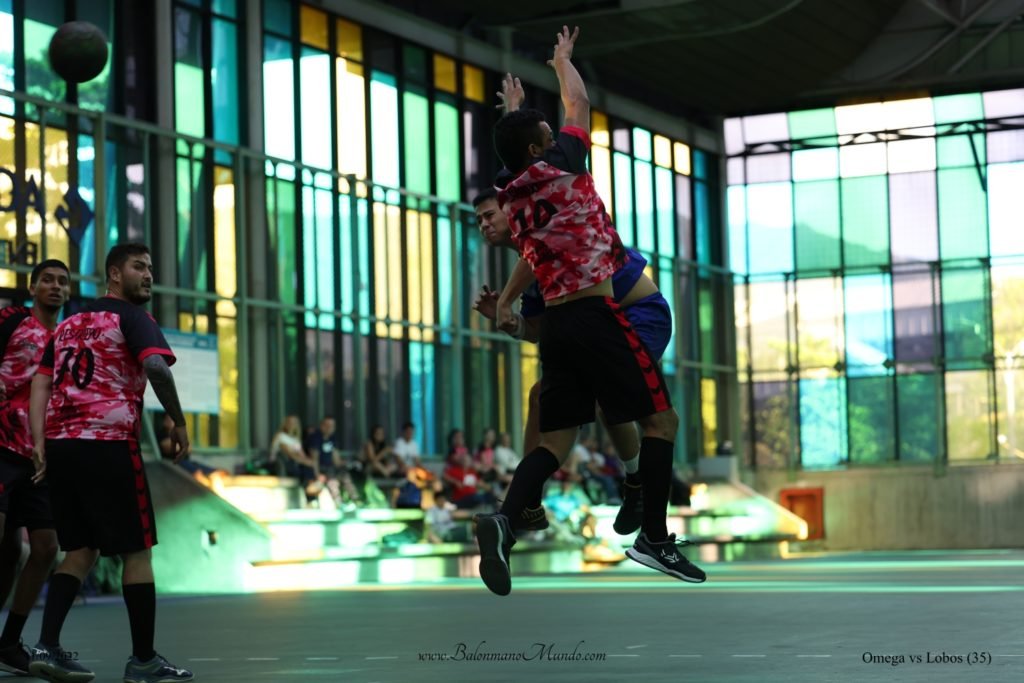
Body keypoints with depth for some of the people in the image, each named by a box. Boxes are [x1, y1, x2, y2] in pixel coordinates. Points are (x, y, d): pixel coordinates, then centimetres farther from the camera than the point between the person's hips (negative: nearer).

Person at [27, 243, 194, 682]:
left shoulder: (68, 324, 21)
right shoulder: (131, 317, -1)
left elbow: (40, 385, 13)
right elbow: (156, 367, -19)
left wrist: (39, 445, 6)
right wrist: (178, 421, -8)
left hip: (59, 445, 7)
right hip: (109, 444, -7)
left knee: (80, 550, 14)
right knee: (136, 550, 3)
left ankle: (47, 646, 2)